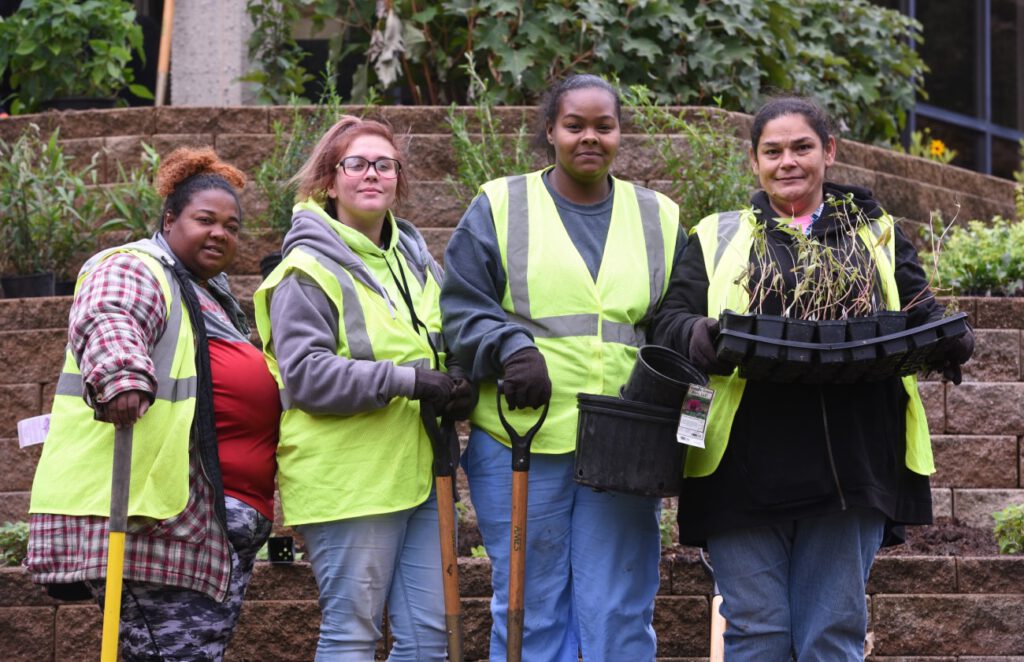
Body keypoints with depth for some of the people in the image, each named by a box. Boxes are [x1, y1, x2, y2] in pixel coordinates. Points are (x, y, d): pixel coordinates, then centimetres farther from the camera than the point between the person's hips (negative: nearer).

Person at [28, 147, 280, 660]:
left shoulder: (215, 298, 28)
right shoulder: (133, 271, -3)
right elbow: (108, 323, -26)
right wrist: (122, 374, -46)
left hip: (218, 519, 10)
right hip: (153, 512, -10)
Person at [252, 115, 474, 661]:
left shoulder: (413, 259, 17)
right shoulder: (309, 271, -8)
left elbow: (440, 347, 28)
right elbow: (304, 375, -17)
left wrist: (456, 389, 4)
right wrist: (405, 380, -22)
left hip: (415, 474, 8)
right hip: (346, 482, -8)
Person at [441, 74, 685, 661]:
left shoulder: (659, 219, 14)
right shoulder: (500, 207, 6)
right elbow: (461, 308, 4)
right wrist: (509, 349, -14)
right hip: (522, 442, -2)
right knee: (531, 611, 3)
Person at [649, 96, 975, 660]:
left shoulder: (877, 237, 17)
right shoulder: (717, 239, 14)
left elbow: (920, 314, 11)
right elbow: (669, 321, 5)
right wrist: (696, 336, -19)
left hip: (850, 466, 1)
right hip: (747, 473, -1)